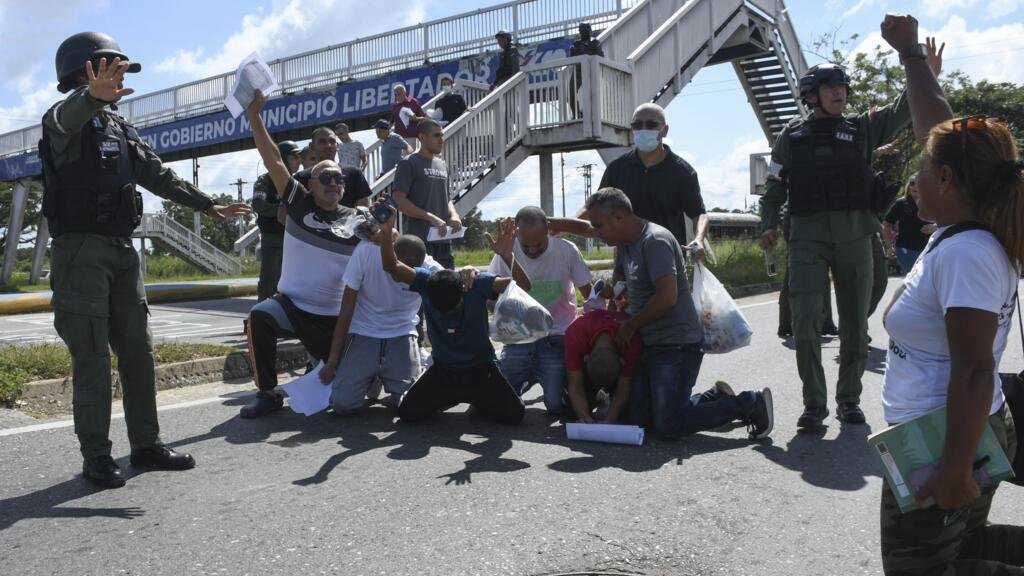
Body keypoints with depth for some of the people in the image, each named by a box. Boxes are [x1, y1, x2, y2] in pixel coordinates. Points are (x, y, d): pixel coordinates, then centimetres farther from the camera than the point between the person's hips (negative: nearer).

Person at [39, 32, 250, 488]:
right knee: (92, 357, -5)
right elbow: (68, 120, -32)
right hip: (80, 251, -7)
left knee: (138, 351, 7)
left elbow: (159, 176, 25)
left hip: (122, 250, 7)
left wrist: (207, 206, 25)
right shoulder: (65, 120, -6)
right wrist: (95, 94, -54)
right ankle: (96, 455, 4)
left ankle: (146, 445, 16)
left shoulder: (122, 129, 18)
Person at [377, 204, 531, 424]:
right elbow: (392, 268, -28)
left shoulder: (478, 284, -21)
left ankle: (478, 398, 17)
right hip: (443, 370, 2)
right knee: (407, 412, -13)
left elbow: (523, 286, -32)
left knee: (513, 414, -17)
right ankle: (450, 397, 19)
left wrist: (508, 257, -51)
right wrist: (386, 231, -46)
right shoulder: (427, 281, -15)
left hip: (480, 368, -2)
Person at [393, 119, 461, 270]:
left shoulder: (442, 165, 18)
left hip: (443, 238, 7)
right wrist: (431, 218, -18)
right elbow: (399, 201, -12)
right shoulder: (408, 164, -3)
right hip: (419, 239, -7)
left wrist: (454, 215, 1)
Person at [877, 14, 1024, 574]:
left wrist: (955, 471, -28)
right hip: (958, 432, 10)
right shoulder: (963, 231, 2)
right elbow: (938, 127, 12)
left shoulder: (964, 253, -23)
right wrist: (909, 51, 20)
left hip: (943, 441, -10)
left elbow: (974, 370, -27)